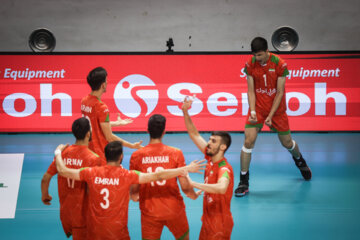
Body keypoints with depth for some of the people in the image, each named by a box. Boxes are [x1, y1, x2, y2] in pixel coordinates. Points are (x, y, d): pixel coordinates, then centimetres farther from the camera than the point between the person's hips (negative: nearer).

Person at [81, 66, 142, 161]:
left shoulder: (84, 101, 5)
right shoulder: (101, 107, -20)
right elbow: (109, 137, -19)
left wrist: (117, 123, 29)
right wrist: (132, 146, -14)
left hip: (87, 149, 8)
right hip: (100, 153, -8)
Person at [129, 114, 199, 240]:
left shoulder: (136, 156, -8)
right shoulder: (176, 153, -11)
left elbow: (134, 189, -4)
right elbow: (185, 187, -10)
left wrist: (134, 197, 20)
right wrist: (194, 196, 13)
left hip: (149, 212, 1)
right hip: (174, 209, -1)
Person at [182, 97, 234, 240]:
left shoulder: (224, 169, -24)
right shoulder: (211, 159, -1)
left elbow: (222, 188, -47)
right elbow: (194, 134, 5)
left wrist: (193, 183, -42)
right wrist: (185, 111, -5)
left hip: (219, 226, -8)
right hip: (208, 221, 8)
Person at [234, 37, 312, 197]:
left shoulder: (279, 64, -14)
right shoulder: (250, 65, -7)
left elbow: (279, 93, -11)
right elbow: (251, 91, -3)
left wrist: (270, 116, -15)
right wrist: (253, 111, -17)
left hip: (277, 110, -1)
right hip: (257, 108, 1)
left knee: (287, 143, 10)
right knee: (248, 141, -14)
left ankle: (299, 160, 47)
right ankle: (243, 183, -7)